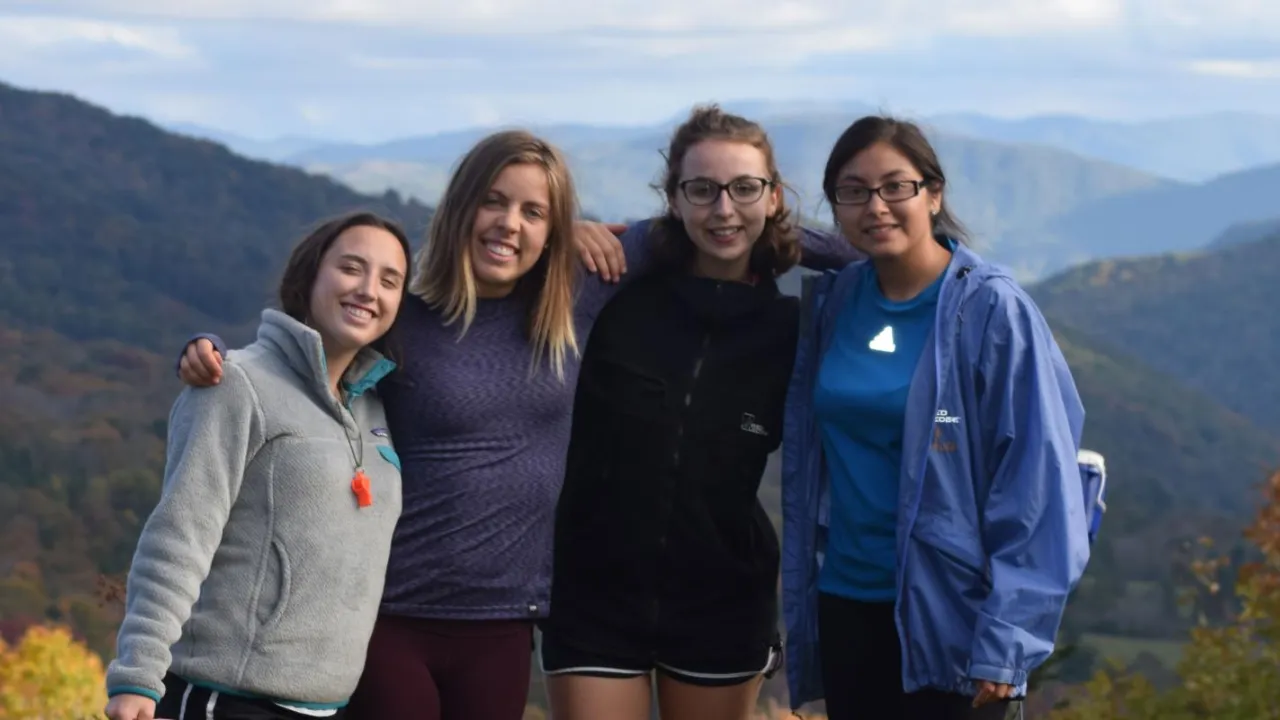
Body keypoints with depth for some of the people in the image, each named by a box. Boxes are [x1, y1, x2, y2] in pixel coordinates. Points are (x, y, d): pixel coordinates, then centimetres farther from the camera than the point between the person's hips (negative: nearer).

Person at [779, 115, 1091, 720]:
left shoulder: (991, 310, -9)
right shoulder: (831, 302, 6)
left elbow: (1036, 483, -11)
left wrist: (1004, 640, -15)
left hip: (951, 613, -5)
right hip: (847, 603, 5)